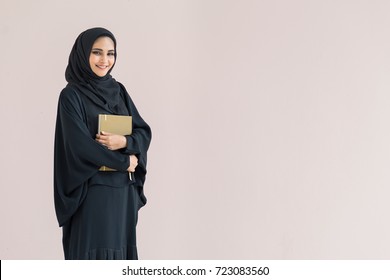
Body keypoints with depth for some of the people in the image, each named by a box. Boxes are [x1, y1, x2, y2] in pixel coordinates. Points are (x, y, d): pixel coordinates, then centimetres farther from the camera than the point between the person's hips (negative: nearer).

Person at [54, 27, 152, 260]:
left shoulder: (118, 90, 11)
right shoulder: (71, 95, -7)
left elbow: (144, 132, 7)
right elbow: (80, 145, -15)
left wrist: (124, 142, -14)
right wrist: (123, 162, -9)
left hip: (124, 190, 6)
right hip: (92, 191, -6)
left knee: (120, 252, 9)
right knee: (94, 256, -3)